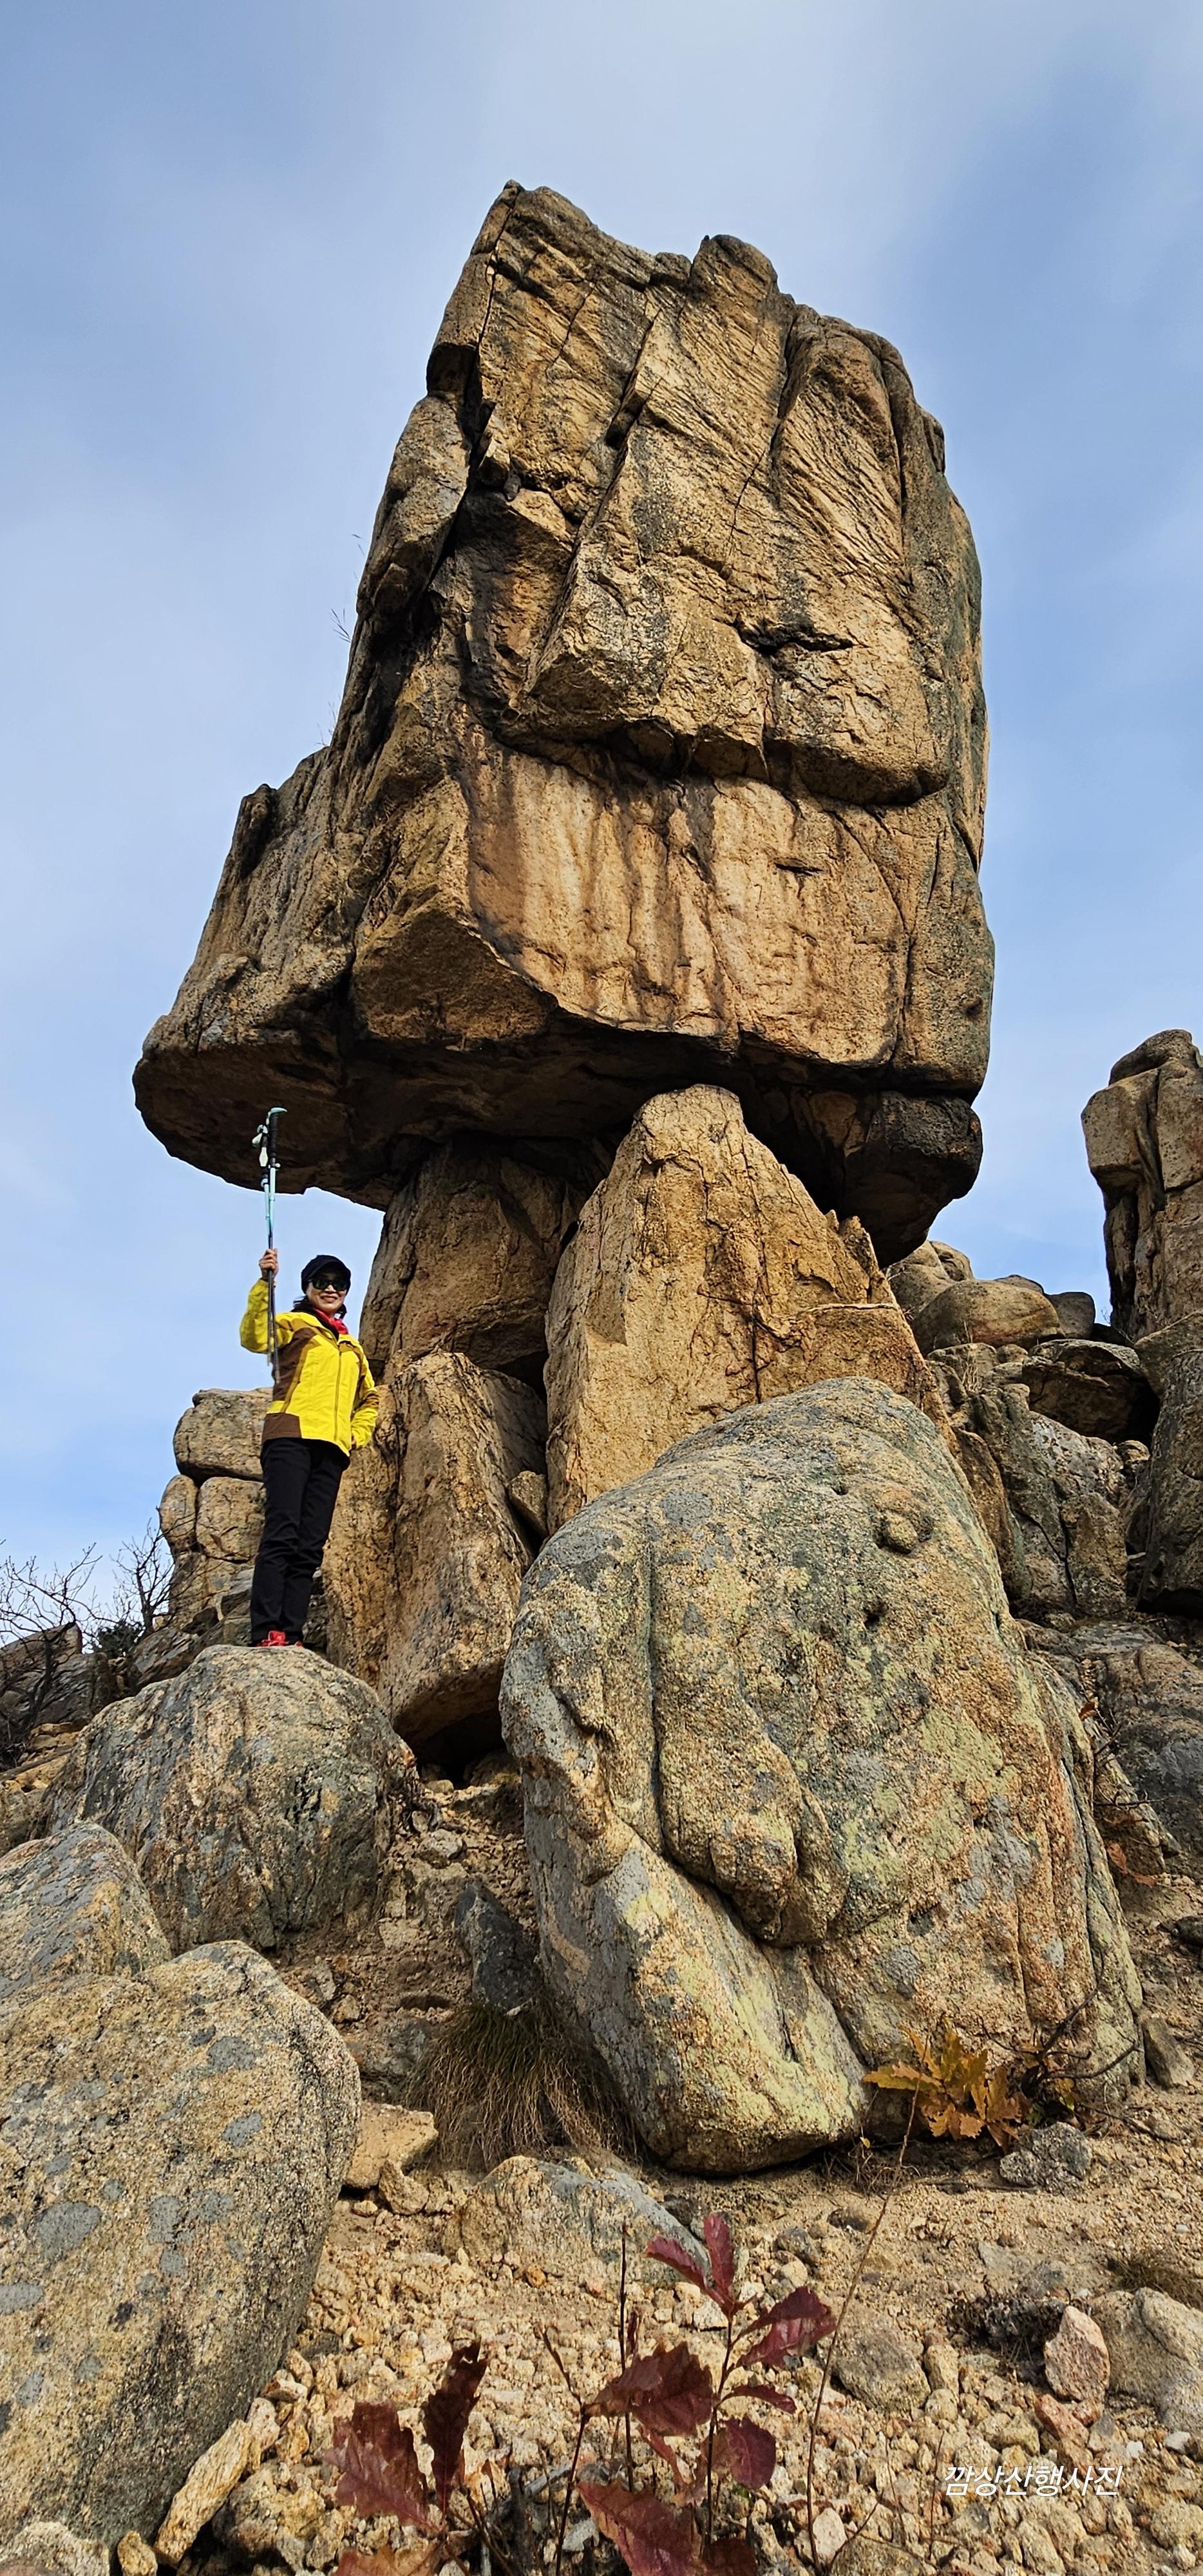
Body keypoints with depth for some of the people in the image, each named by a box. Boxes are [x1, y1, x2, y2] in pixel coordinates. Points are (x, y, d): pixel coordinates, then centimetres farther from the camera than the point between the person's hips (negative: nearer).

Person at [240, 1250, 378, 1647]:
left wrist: (356, 1434, 16)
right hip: (292, 1435, -6)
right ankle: (266, 1633, -25)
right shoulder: (295, 1323, 13)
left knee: (311, 1546, -3)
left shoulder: (352, 1348, 29)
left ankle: (291, 1636, -7)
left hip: (332, 1448, 6)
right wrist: (264, 1284, -20)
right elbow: (254, 1337, -8)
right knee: (281, 1533, -18)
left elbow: (369, 1399, 36)